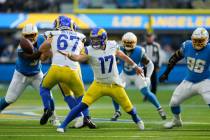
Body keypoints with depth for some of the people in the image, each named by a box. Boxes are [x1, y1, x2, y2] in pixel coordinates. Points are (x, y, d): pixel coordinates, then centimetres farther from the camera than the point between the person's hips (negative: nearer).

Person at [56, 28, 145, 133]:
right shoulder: (90, 51, -15)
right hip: (99, 85, -2)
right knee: (83, 105, -19)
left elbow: (122, 56, 13)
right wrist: (69, 55, -55)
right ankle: (63, 125, -12)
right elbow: (78, 58, -33)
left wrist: (135, 66, 25)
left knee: (128, 107, 12)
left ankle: (137, 119, 46)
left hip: (115, 85, 2)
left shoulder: (112, 46, -6)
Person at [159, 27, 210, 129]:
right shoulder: (187, 46, -10)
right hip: (189, 81, 4)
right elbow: (175, 58, 5)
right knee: (174, 102, 10)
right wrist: (166, 73, 10)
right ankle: (176, 120, 40)